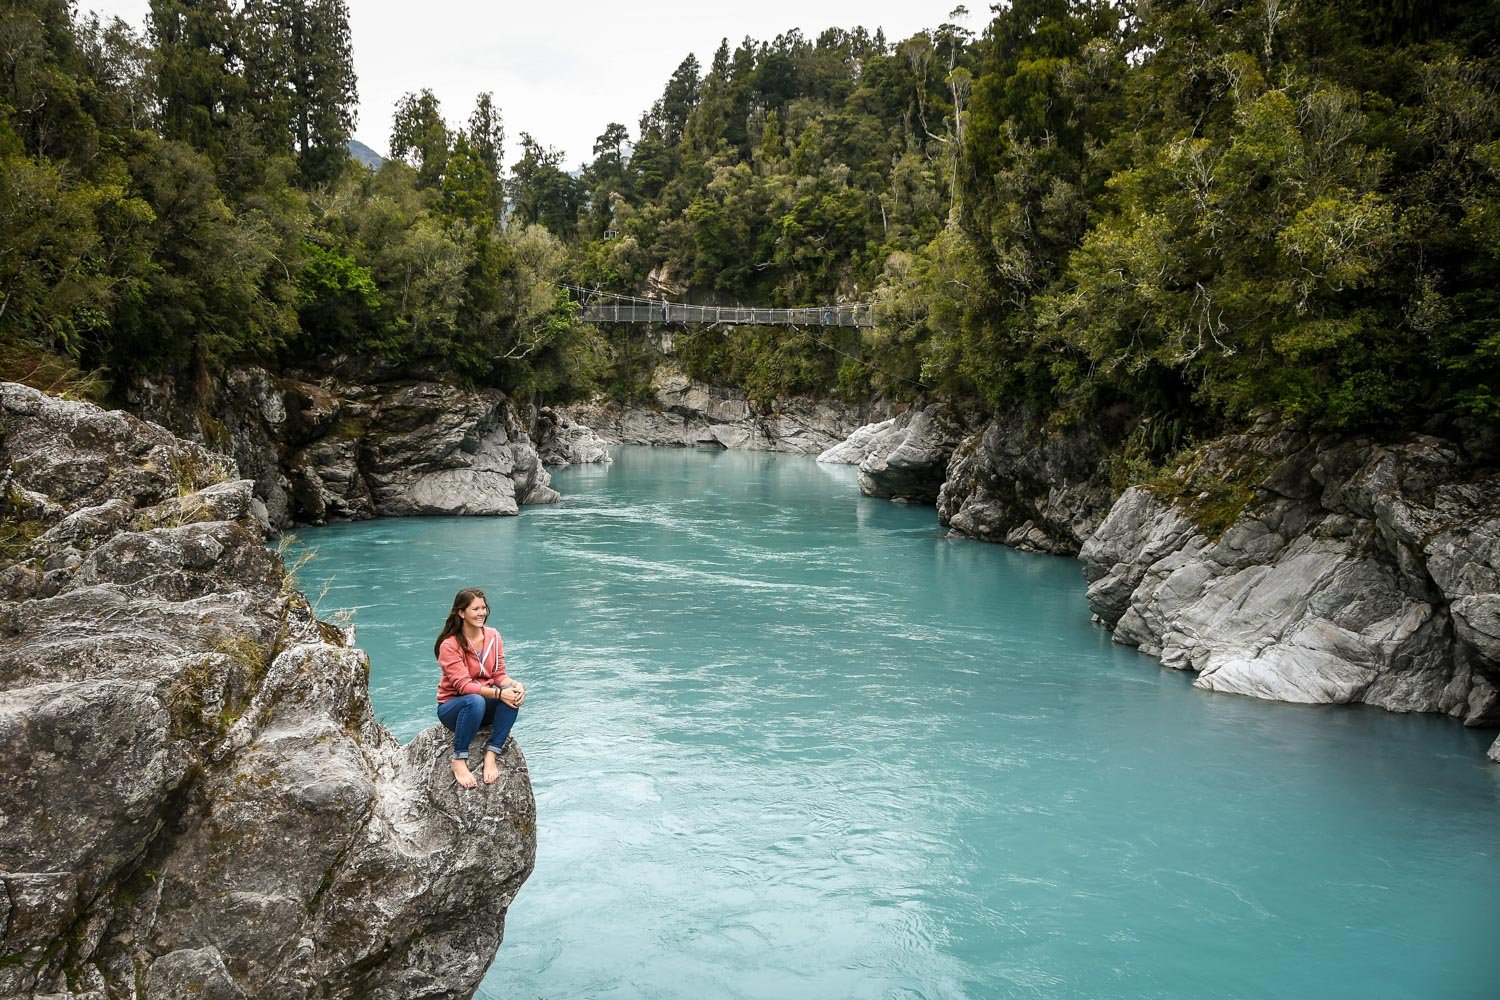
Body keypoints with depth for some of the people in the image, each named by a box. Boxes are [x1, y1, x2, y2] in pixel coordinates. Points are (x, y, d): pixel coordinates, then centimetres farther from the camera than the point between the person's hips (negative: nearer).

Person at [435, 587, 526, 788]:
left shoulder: (493, 636, -1)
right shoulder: (450, 645, -18)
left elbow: (499, 675, -1)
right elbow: (463, 685, -25)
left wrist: (515, 684, -24)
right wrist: (498, 693, -37)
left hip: (484, 704, 5)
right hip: (452, 706, -5)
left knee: (513, 695, -27)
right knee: (475, 701, -40)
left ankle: (490, 754, -24)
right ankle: (459, 760, -25)